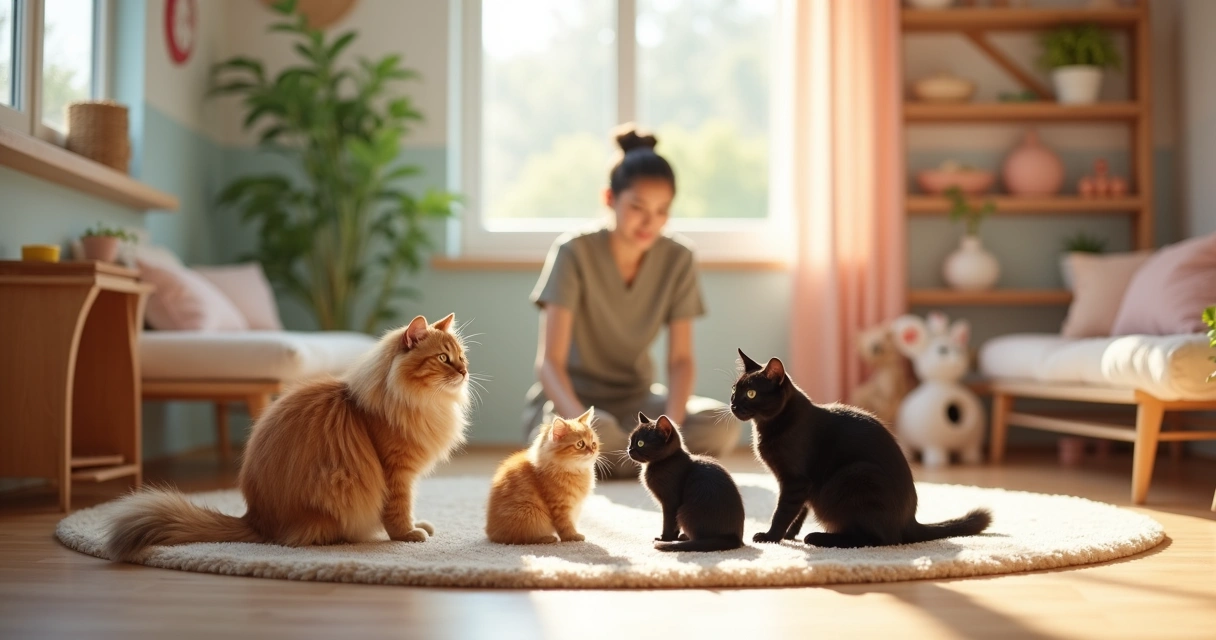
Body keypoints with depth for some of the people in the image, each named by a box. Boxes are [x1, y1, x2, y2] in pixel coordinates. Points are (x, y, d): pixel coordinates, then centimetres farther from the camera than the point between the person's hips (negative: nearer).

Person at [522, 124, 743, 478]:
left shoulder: (678, 259, -5)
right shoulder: (574, 252, -17)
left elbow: (681, 359, -6)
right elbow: (549, 362, -21)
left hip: (634, 400, 4)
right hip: (570, 399, -4)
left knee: (723, 424, -24)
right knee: (597, 434, -40)